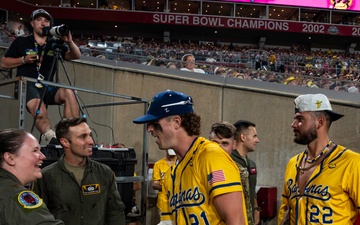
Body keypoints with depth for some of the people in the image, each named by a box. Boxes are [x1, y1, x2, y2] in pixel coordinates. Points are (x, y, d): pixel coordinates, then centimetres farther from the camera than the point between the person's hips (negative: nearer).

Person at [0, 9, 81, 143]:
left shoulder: (54, 45, 18)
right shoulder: (21, 42, 13)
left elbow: (76, 56, 5)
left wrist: (69, 42, -15)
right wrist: (24, 59, -3)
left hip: (46, 87, 3)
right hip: (26, 86, -2)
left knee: (69, 92, -29)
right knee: (40, 115, -33)